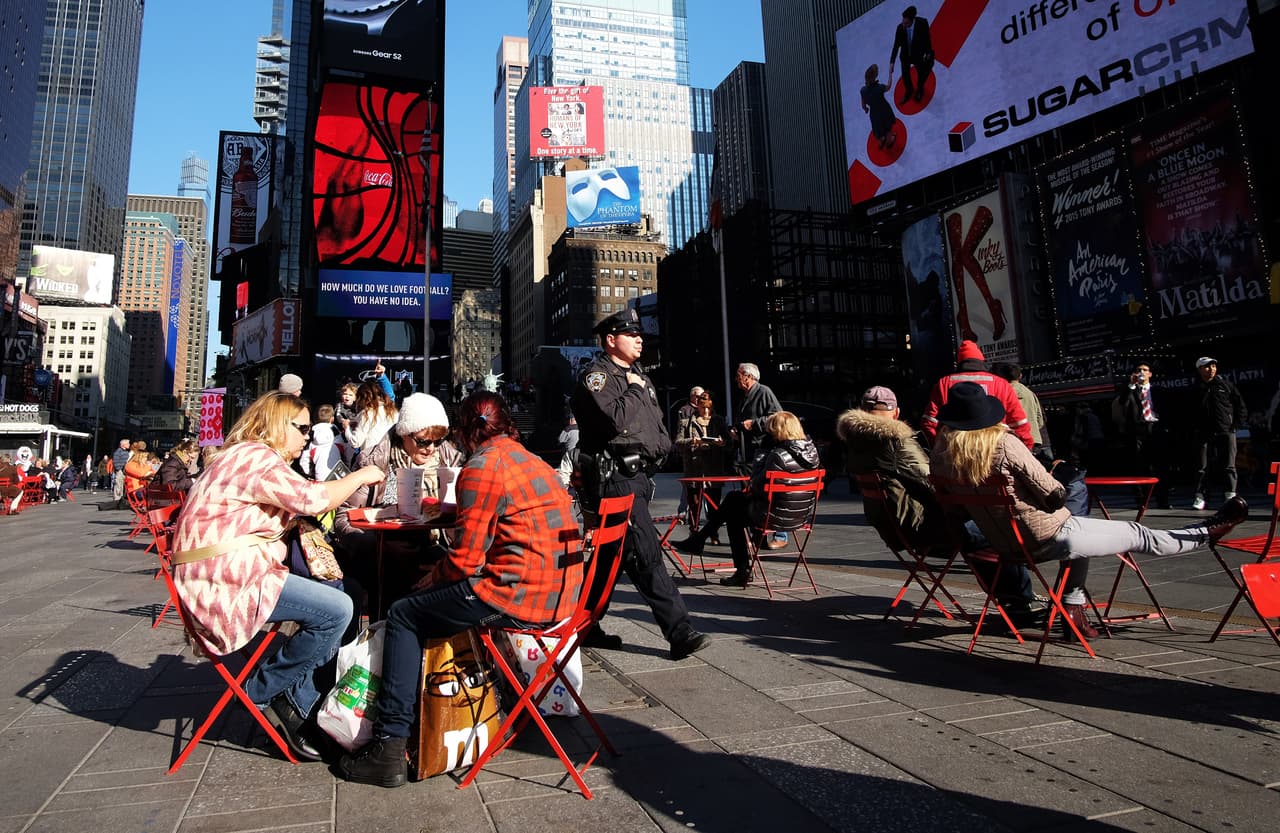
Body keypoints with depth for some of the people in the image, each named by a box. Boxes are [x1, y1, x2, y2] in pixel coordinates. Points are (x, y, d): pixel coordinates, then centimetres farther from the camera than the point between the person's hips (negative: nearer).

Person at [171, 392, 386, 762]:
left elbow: (291, 509, 18)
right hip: (225, 583, -11)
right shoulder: (255, 456, -13)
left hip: (233, 575, 11)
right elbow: (312, 498, -22)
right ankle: (262, 692, 2)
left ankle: (301, 705, 10)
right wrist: (360, 476, -6)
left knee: (335, 595, 11)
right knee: (336, 610, -18)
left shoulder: (246, 457, 21)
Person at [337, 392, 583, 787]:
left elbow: (465, 559, -12)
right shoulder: (535, 463, 16)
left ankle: (389, 747, 9)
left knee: (403, 616, 9)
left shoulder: (483, 467, -11)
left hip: (518, 597, -9)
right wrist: (454, 511, 30)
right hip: (559, 595, 9)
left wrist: (428, 581, 7)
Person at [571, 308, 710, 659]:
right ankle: (680, 633, -11)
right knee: (646, 554, -12)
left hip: (638, 475, 9)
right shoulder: (596, 376, -6)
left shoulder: (639, 377, 22)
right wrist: (634, 390, -9)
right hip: (613, 478, -9)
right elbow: (614, 418, -23)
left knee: (611, 556, 14)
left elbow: (657, 423, 29)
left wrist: (661, 447, 13)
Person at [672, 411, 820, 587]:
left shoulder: (779, 455, -24)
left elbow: (759, 487, -18)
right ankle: (697, 541, 28)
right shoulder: (811, 449, 2)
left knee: (733, 512, 19)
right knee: (733, 497, 21)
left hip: (777, 515, -8)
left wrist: (761, 459, -4)